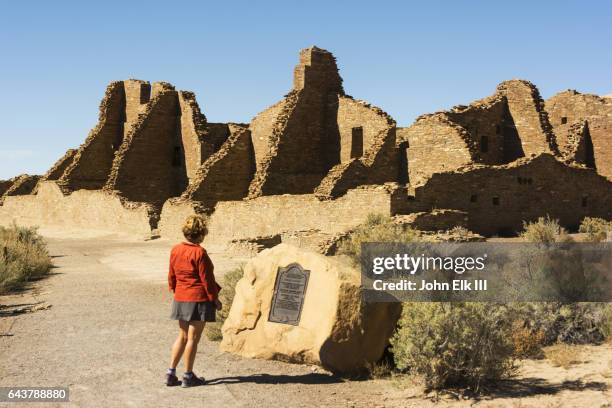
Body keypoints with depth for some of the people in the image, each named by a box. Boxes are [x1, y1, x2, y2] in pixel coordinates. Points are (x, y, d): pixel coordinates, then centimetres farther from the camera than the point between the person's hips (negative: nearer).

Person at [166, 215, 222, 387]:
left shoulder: (175, 250, 3)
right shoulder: (199, 252, -18)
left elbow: (172, 275, 11)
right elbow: (206, 279, -15)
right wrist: (215, 299, -5)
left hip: (180, 299, 7)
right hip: (198, 299, -7)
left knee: (182, 336, 17)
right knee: (193, 338, 3)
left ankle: (171, 373, 15)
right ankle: (188, 376, 12)